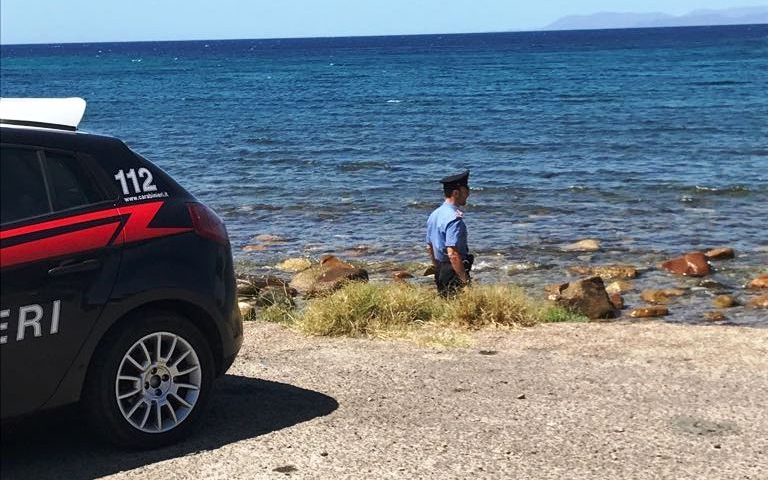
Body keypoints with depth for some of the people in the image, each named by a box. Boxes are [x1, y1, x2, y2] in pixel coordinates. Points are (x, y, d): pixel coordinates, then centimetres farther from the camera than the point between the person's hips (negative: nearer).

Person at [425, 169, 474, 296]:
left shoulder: (434, 214, 10)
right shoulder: (454, 219, -20)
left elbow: (429, 247, 19)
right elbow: (452, 254, -27)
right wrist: (465, 280, -23)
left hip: (439, 272, 9)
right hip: (454, 272, -9)